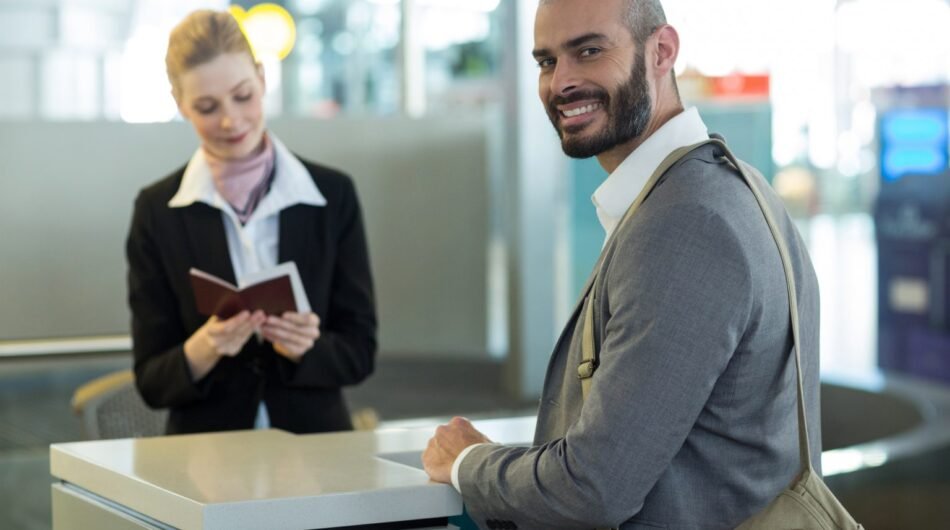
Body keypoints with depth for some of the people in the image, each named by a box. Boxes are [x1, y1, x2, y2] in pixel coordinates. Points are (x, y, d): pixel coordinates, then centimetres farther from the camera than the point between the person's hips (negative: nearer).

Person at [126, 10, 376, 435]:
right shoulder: (157, 211, 0)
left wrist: (305, 347, -16)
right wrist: (202, 349, -18)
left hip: (315, 444, 0)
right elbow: (152, 382, 1)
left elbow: (359, 352, 3)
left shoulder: (332, 195, 1)